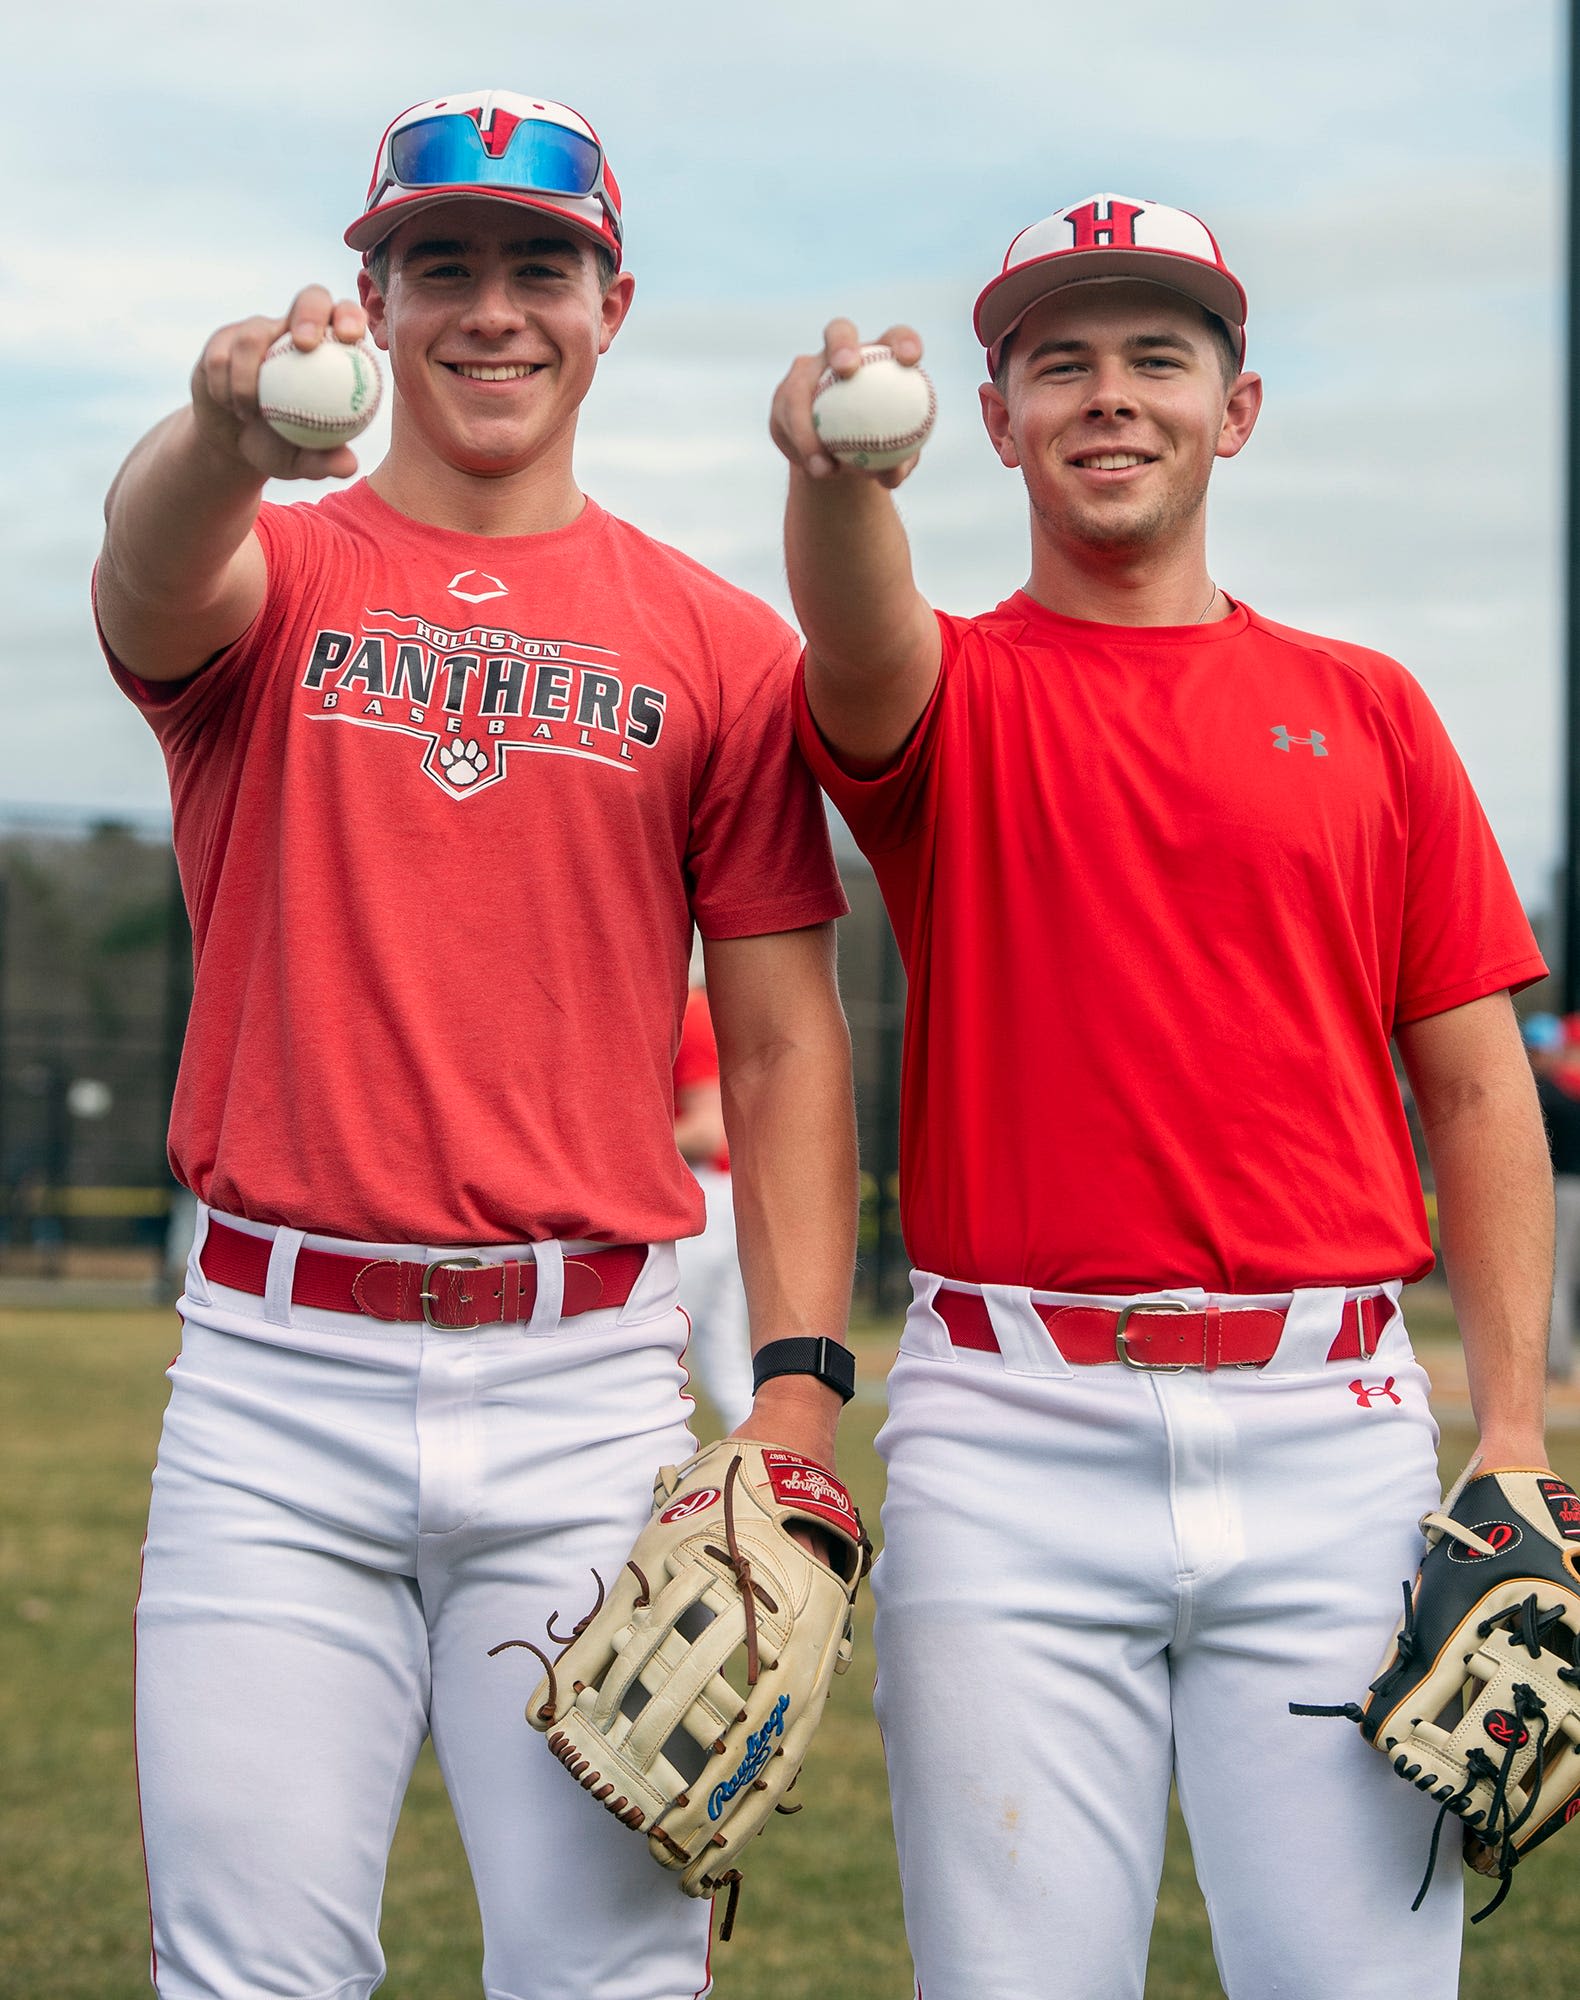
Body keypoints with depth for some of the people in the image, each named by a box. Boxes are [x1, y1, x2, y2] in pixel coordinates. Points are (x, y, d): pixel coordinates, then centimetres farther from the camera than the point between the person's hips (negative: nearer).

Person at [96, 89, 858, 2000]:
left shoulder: (718, 645, 8)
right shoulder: (270, 579, 6)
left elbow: (784, 1042, 7)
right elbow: (151, 563, -20)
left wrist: (797, 1388, -5)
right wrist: (227, 434, -45)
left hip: (587, 1379, 1)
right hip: (275, 1382, 0)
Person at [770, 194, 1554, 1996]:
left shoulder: (1364, 710, 13)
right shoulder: (949, 696, 7)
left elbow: (1475, 1088, 10)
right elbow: (858, 634, -19)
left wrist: (1512, 1436, 1)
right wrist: (842, 470, -42)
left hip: (1328, 1435, 1)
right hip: (1014, 1435, -1)